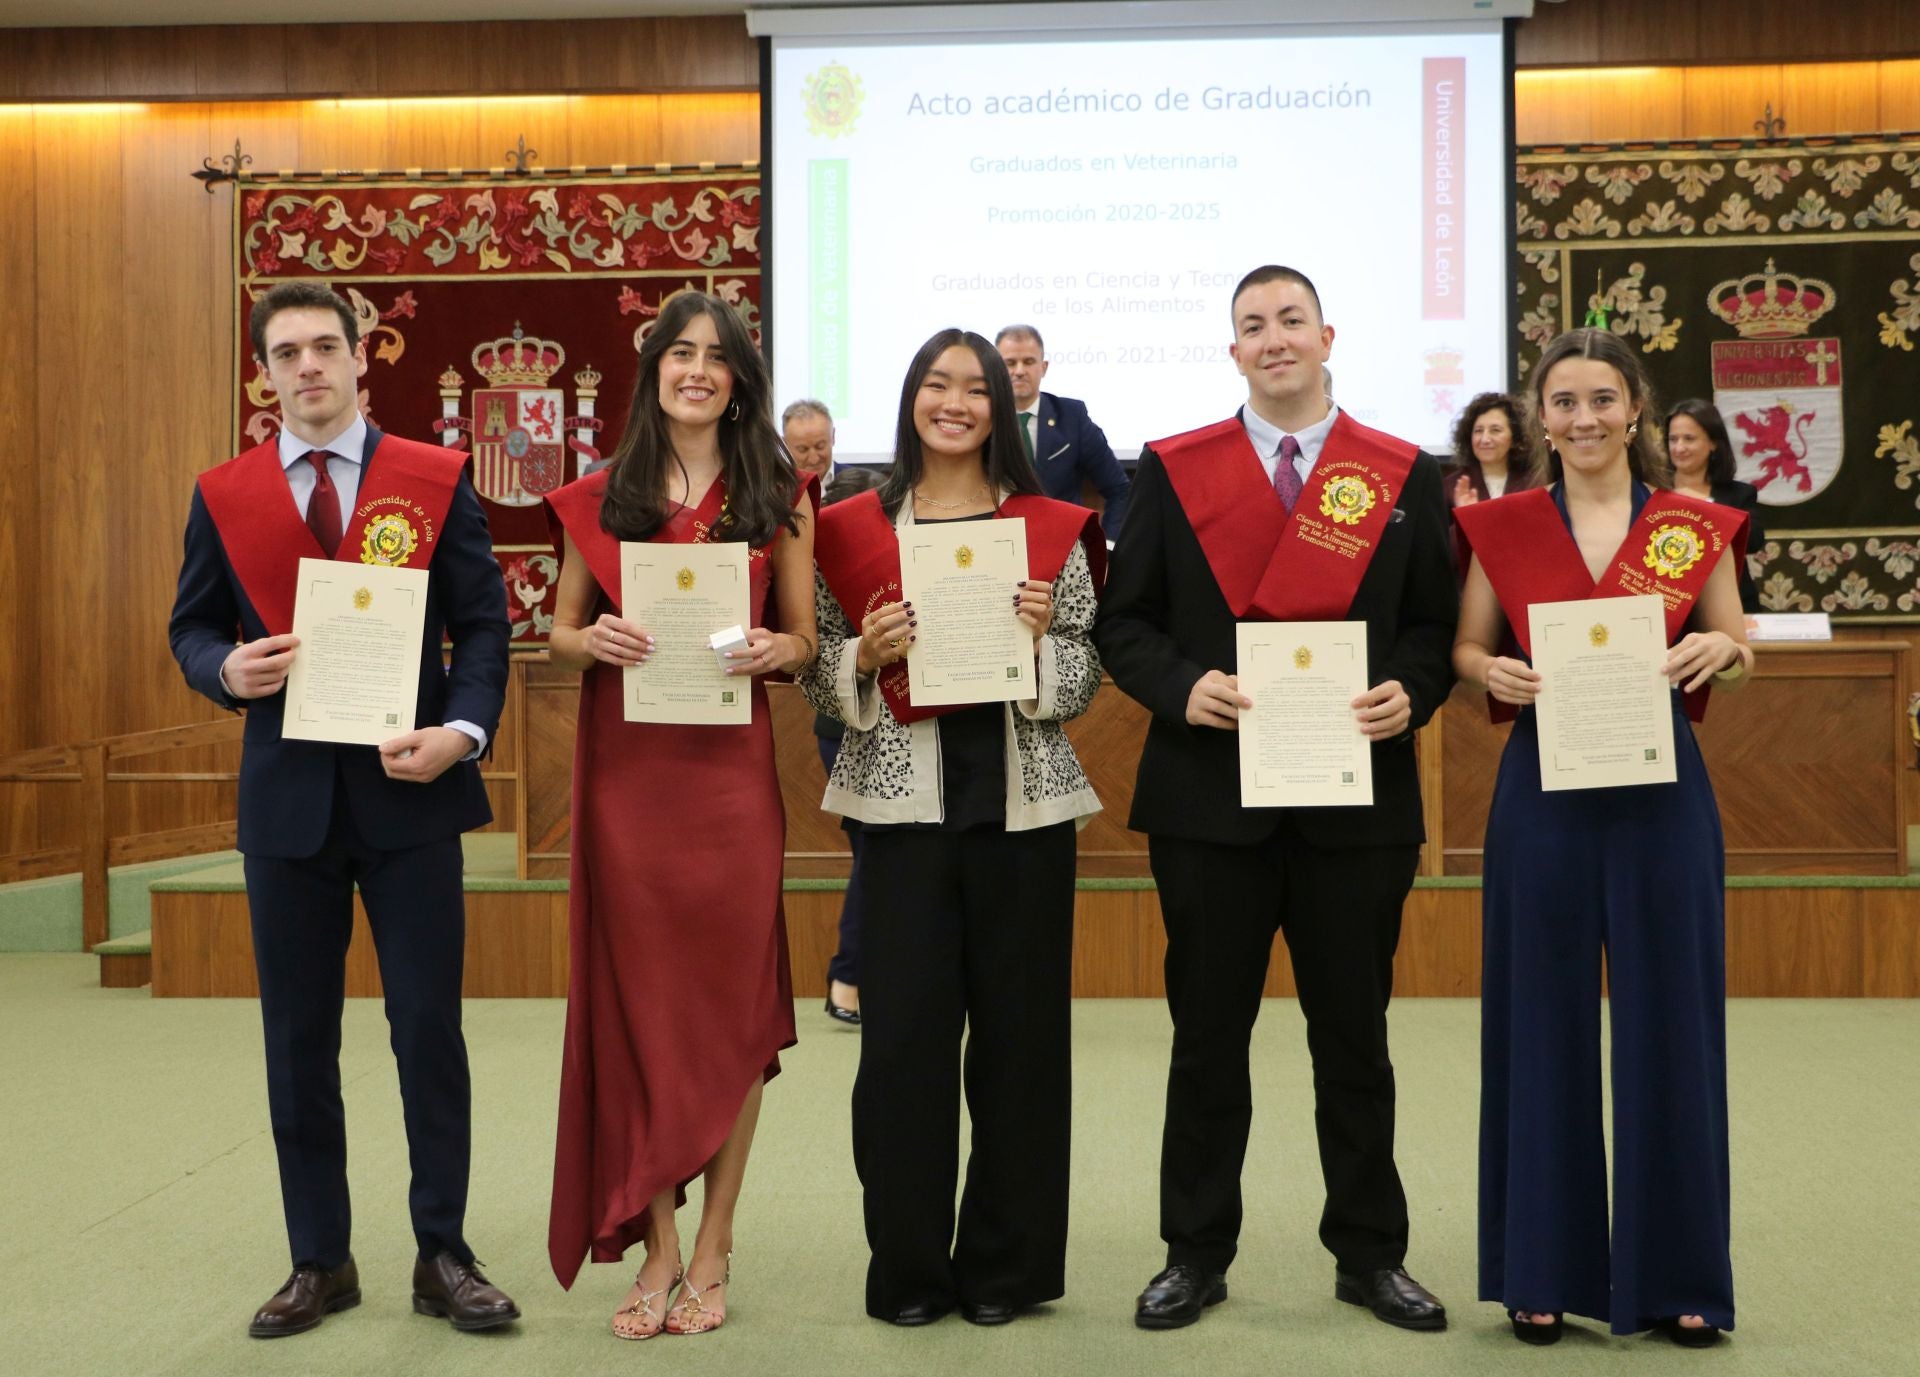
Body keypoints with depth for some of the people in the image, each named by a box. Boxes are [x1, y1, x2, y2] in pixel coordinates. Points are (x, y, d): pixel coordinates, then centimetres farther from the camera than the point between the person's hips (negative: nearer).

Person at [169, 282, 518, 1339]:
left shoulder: (435, 480, 1)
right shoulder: (224, 495, 6)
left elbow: (482, 622, -1)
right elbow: (191, 627, 11)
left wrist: (462, 728, -17)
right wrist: (228, 670, -12)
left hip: (408, 787, -2)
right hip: (287, 793, 2)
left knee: (430, 1026, 3)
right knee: (298, 1039, 9)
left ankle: (443, 1254, 17)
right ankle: (319, 1260, 23)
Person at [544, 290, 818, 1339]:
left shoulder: (778, 498, 7)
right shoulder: (600, 498, 8)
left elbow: (803, 638, 9)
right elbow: (558, 635, 11)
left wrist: (775, 649, -13)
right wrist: (589, 640, -10)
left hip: (731, 769, -1)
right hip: (624, 769, 1)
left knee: (730, 997, 3)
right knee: (634, 996, 4)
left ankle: (713, 1247, 15)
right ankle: (658, 1243, 15)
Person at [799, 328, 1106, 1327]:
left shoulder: (1051, 529, 5)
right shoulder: (854, 529, 6)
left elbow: (1085, 685, 5)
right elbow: (820, 683, 7)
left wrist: (1040, 638, -13)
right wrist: (868, 652, -12)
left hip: (1023, 801, 0)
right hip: (902, 803, 0)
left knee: (1019, 1025, 5)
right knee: (902, 1031, 0)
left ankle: (1006, 1263, 20)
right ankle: (908, 1265, 15)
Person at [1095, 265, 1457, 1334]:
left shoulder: (1407, 476, 6)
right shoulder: (1172, 470, 4)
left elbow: (1437, 626, 7)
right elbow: (1124, 622, 3)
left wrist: (1410, 693, -12)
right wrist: (1182, 687, -14)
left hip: (1358, 795, 1)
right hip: (1210, 794, 0)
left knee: (1354, 1034, 11)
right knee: (1209, 1032, 9)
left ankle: (1370, 1253, 26)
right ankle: (1198, 1253, 22)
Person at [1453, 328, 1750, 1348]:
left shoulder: (1697, 527, 3)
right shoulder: (1500, 528, 3)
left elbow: (1740, 660, 9)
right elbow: (1465, 650, 8)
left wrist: (1717, 649, -12)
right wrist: (1493, 673, -13)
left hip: (1662, 792, 0)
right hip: (1542, 791, 0)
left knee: (1669, 1023, 4)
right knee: (1543, 1025, 5)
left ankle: (1675, 1273, 18)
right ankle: (1545, 1268, 18)